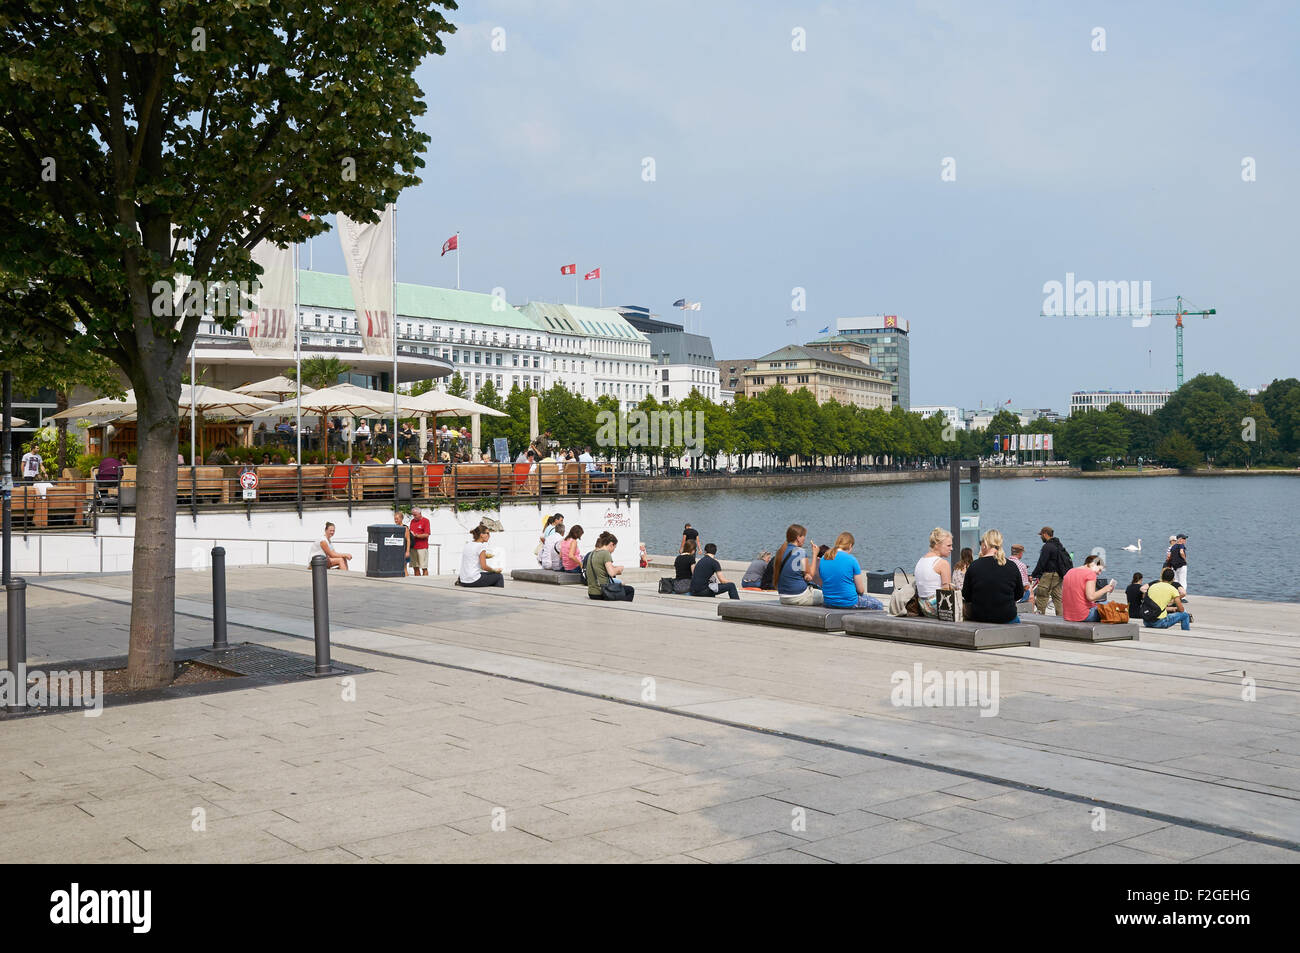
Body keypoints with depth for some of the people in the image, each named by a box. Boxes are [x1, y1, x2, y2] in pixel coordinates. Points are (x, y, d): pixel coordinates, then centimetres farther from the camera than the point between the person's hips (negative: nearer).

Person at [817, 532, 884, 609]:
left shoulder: (823, 559, 1)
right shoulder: (851, 559, -13)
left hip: (828, 603, 7)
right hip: (849, 603, -6)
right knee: (878, 604, 20)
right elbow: (861, 590, -8)